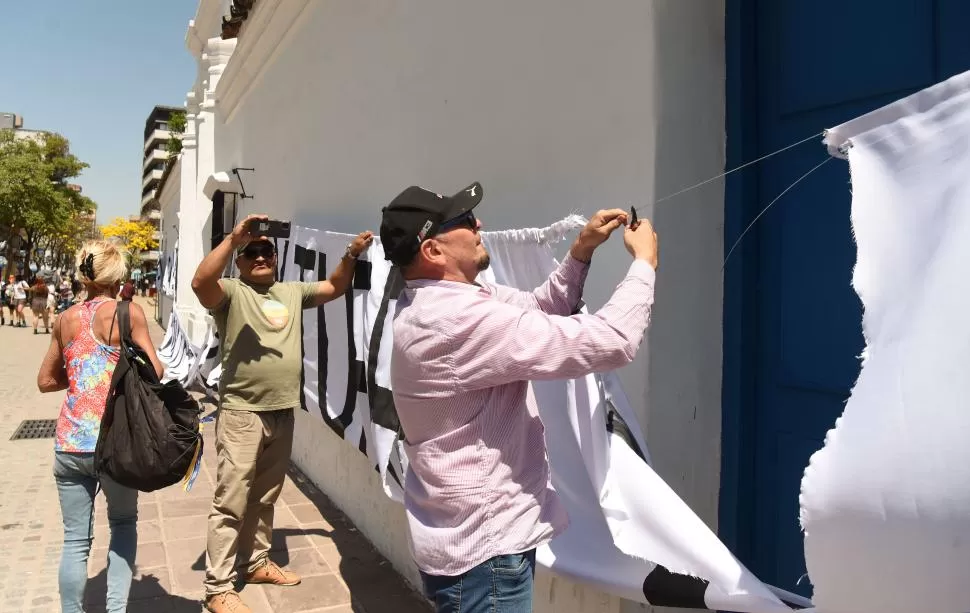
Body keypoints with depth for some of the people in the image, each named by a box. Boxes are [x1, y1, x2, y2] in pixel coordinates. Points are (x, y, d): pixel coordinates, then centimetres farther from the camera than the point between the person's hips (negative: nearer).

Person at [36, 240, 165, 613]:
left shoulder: (65, 320, 10)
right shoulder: (128, 312, -6)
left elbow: (46, 381, 18)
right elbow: (154, 371, -11)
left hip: (69, 443, 3)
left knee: (75, 540, 10)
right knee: (123, 523, 18)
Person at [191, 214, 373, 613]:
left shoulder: (292, 292, 14)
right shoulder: (231, 292, -5)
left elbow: (334, 287, 21)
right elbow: (200, 282, -25)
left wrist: (352, 255, 4)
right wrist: (233, 239, -30)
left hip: (282, 412, 6)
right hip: (241, 413, -6)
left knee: (265, 498, 19)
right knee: (231, 502, -2)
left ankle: (257, 562, 35)